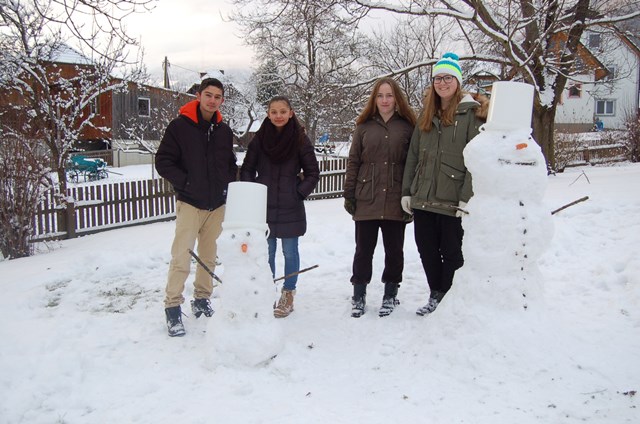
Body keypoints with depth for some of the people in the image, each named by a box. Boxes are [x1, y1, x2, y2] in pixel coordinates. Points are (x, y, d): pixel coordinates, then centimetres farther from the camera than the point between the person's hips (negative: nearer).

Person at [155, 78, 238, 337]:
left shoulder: (224, 131, 8)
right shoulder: (180, 126, -7)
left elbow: (231, 164, 19)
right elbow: (163, 162, -7)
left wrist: (227, 184, 3)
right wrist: (185, 182, -14)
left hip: (218, 204, 5)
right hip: (190, 203, -5)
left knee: (209, 257, 13)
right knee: (181, 258, -8)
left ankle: (202, 299, 29)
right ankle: (173, 307, 4)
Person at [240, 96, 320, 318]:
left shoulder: (300, 139, -4)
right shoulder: (259, 139, 1)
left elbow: (313, 173, 1)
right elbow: (246, 170, 8)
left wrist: (299, 193, -7)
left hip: (290, 209, -2)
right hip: (264, 208, 2)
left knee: (290, 252, 7)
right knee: (267, 253, 9)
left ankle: (288, 295, 22)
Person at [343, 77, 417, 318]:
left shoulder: (407, 127, 5)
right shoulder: (364, 127, 8)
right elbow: (353, 163, 7)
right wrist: (349, 195, 3)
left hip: (395, 202, -1)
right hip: (366, 201, 1)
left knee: (394, 250, 9)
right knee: (364, 249, 7)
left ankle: (390, 295, 24)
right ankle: (358, 295, 19)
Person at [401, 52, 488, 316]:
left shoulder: (471, 113, -4)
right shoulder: (426, 116, 15)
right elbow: (413, 155, 15)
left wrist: (467, 197, -16)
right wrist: (407, 191, 9)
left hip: (452, 201, -6)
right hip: (423, 199, 6)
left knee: (451, 253, 5)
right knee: (427, 251, 13)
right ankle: (436, 296, 30)